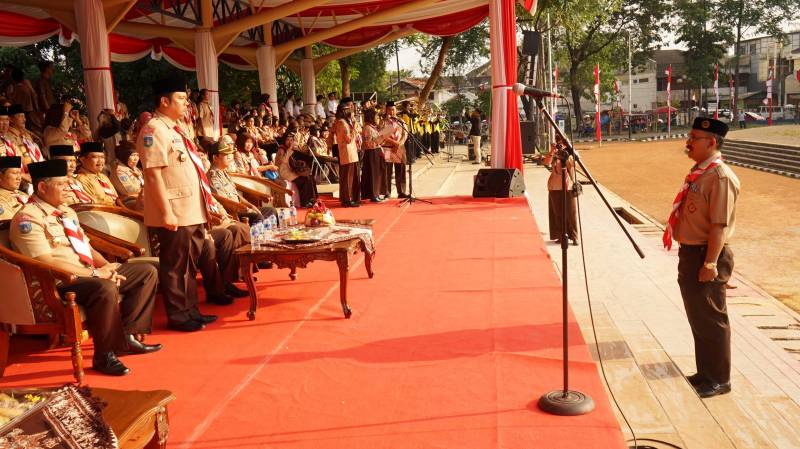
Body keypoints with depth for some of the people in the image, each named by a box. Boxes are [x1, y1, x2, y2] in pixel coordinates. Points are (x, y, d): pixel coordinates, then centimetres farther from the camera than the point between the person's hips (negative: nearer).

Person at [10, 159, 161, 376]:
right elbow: (47, 262, -21)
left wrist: (106, 266, -2)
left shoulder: (66, 211, 19)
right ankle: (104, 356, -21)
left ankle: (127, 335, -2)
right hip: (59, 283, -9)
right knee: (105, 289, -39)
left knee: (147, 272, 3)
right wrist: (95, 273, -20)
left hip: (89, 273, 10)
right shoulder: (28, 219, -11)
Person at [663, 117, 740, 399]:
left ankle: (719, 380, 17)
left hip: (707, 257, -9)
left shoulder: (721, 177, -18)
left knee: (711, 319, 3)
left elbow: (720, 225, -22)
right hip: (690, 253, 9)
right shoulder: (698, 172, 11)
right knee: (696, 317, 18)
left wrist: (710, 264, -23)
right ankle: (705, 373, 33)